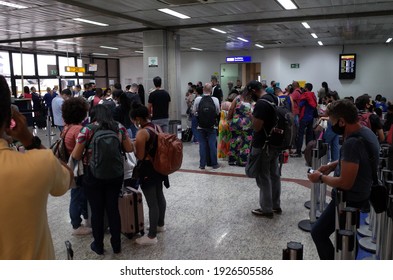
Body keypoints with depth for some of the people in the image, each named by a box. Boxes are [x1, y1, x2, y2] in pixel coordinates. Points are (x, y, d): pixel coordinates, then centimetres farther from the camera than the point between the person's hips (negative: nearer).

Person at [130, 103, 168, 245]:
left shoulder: (142, 133, -22)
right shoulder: (157, 127, 3)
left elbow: (140, 156, -21)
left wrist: (133, 146, -2)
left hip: (148, 170, -9)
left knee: (152, 203, -1)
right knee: (159, 196, 22)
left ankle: (152, 236, 10)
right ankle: (160, 224, 41)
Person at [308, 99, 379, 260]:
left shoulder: (352, 143, -31)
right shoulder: (366, 132, 1)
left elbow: (345, 183, -30)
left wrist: (321, 178, -15)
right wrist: (333, 165, 8)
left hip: (349, 200, -10)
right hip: (360, 194, 10)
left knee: (318, 233, -1)